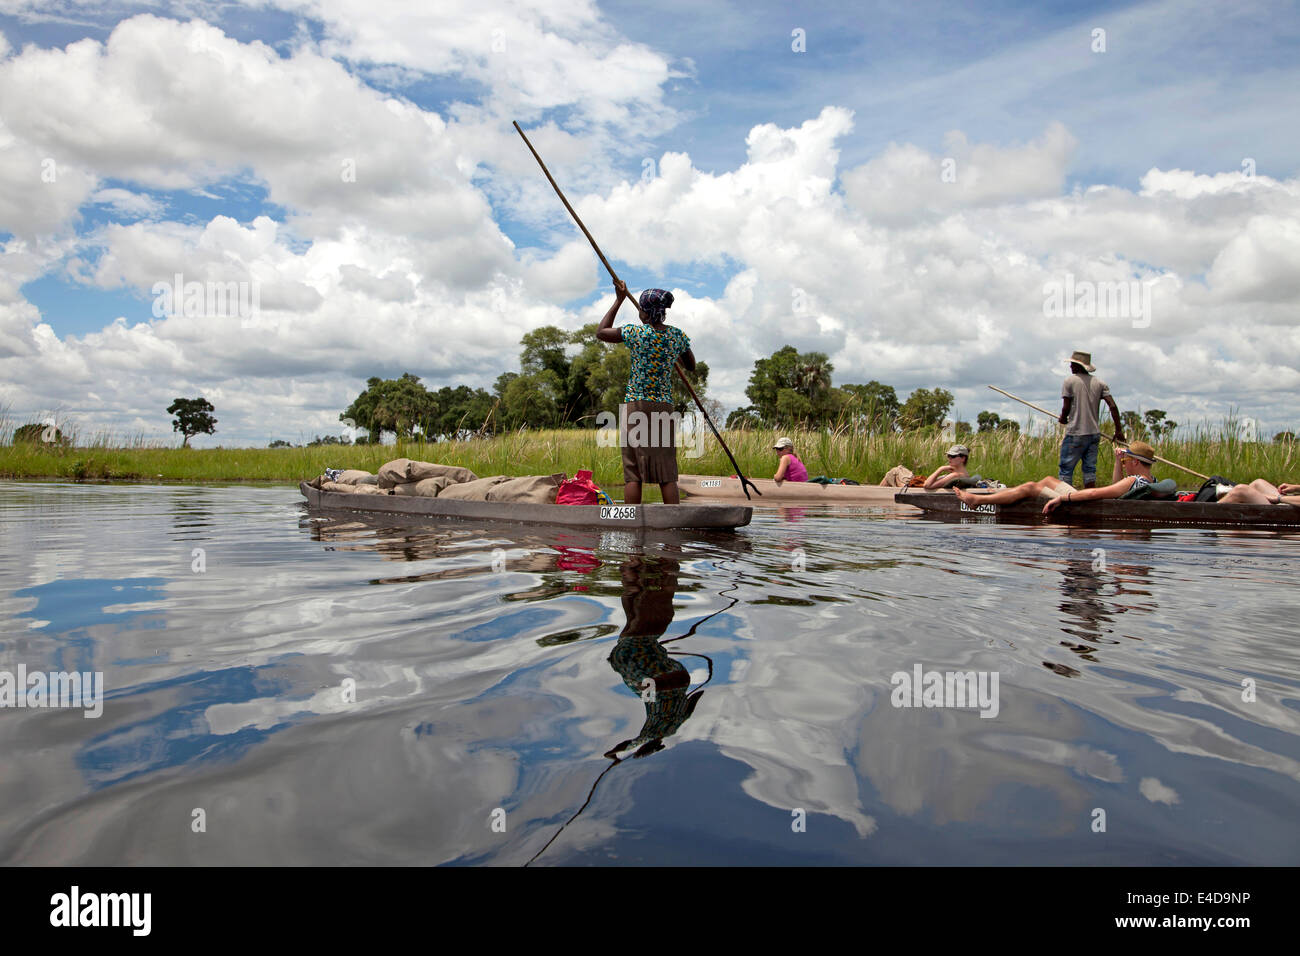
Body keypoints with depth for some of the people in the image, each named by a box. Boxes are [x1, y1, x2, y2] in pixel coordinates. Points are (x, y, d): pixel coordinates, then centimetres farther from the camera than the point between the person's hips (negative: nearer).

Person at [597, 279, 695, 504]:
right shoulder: (677, 336, 4)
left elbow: (601, 332, 9)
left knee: (633, 471, 0)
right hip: (664, 407, 3)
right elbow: (692, 367, 20)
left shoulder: (636, 333, -7)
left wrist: (619, 300, 13)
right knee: (667, 473, 4)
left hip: (635, 405, -3)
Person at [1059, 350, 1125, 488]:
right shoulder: (1099, 383, 9)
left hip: (1075, 434, -5)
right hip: (1094, 433, 5)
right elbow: (1113, 406, 2)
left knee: (1066, 470, -1)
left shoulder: (1069, 382, -4)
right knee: (1090, 469, 11)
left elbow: (1066, 408, -8)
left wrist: (1063, 418, 13)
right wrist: (1119, 430, 5)